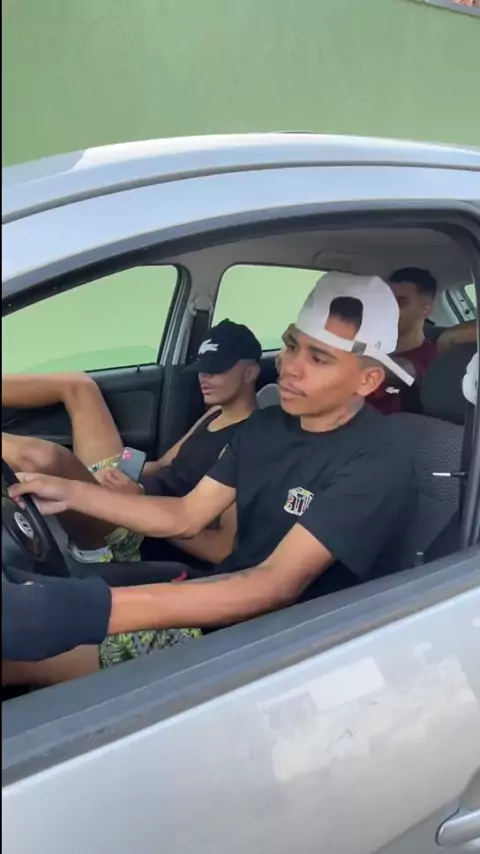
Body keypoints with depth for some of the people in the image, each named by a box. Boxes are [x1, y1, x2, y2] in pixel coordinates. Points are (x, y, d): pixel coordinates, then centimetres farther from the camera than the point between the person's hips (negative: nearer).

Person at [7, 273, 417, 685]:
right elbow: (186, 516, 7)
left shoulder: (377, 459, -22)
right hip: (226, 604, 7)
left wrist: (103, 607, -39)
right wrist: (71, 492, -5)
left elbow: (277, 585, -31)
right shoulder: (265, 426, 4)